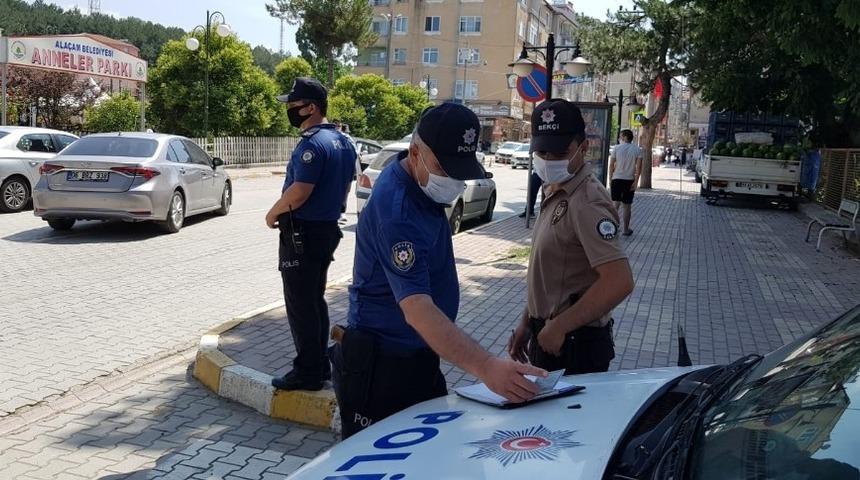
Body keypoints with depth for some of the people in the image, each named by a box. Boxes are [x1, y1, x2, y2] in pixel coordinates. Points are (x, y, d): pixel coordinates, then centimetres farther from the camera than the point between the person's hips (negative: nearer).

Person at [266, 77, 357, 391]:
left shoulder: (312, 144, -20)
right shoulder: (342, 142, 11)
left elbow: (299, 191, -25)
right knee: (316, 300, 17)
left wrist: (273, 214, -10)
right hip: (328, 229, 10)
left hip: (302, 235, -10)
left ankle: (307, 372, 6)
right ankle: (320, 365, 24)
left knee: (300, 305, -1)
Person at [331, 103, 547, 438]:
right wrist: (486, 367, -48)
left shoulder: (421, 185, 2)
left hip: (418, 360, 9)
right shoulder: (396, 212, -28)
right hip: (379, 370, -9)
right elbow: (418, 310, -38)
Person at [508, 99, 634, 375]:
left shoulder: (586, 203, -21)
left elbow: (619, 282, -30)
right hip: (549, 336, 9)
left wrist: (559, 327, -22)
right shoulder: (555, 194, 9)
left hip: (576, 345, -9)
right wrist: (527, 322, 15)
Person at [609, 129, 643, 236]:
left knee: (615, 204, 1)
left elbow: (611, 165, 0)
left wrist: (610, 179, 8)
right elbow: (639, 167, -8)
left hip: (617, 179, -1)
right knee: (627, 206, 9)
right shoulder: (637, 150, 1)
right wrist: (636, 181, -7)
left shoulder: (617, 148, -2)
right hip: (630, 180, 1)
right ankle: (626, 229, 17)